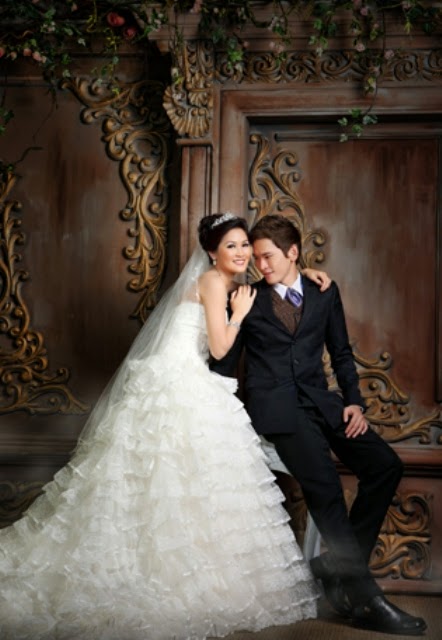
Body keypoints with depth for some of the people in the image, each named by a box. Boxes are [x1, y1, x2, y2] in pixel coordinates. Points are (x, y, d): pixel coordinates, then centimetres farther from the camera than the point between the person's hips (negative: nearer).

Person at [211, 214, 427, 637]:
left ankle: (336, 566, -5)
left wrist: (354, 401, 3)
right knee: (323, 481, -27)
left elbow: (341, 353, 16)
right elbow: (224, 362, 12)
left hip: (320, 402, 4)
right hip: (274, 405, -4)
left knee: (385, 465, -16)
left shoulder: (325, 293, 14)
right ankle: (362, 595, -20)